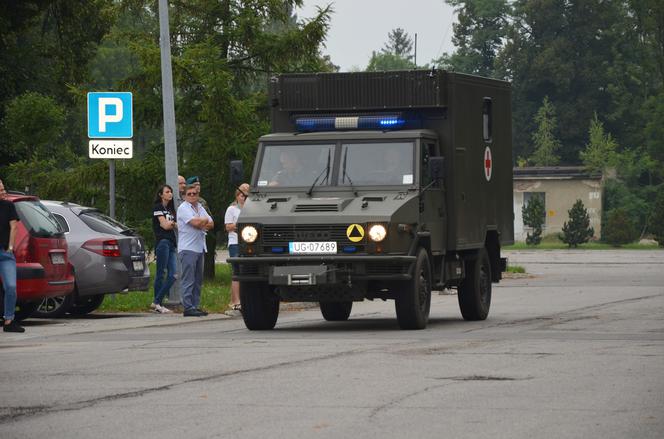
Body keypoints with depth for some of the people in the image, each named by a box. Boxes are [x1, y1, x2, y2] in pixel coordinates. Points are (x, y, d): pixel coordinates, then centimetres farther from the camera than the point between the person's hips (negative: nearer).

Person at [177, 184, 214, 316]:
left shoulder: (200, 207, 18)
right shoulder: (183, 208, -6)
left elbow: (211, 224, 11)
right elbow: (195, 222, -20)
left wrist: (201, 223, -9)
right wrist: (205, 220, 1)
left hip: (199, 248, 8)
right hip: (187, 248, -8)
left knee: (198, 280, 9)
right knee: (188, 280, -10)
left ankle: (195, 306, 13)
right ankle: (188, 308, -12)